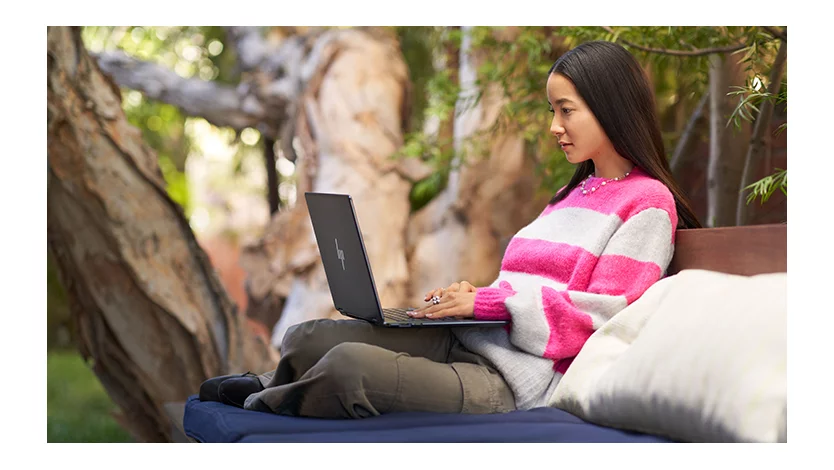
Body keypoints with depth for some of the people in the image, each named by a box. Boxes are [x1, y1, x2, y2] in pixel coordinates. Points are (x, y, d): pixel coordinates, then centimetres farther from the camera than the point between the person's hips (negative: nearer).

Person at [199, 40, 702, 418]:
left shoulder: (647, 202, -1)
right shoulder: (572, 194, 27)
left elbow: (602, 314, -10)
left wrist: (489, 301, -13)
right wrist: (470, 297, 6)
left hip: (509, 382, -8)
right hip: (462, 341, 9)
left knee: (349, 364, -27)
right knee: (309, 337, -13)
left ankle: (261, 403, -1)